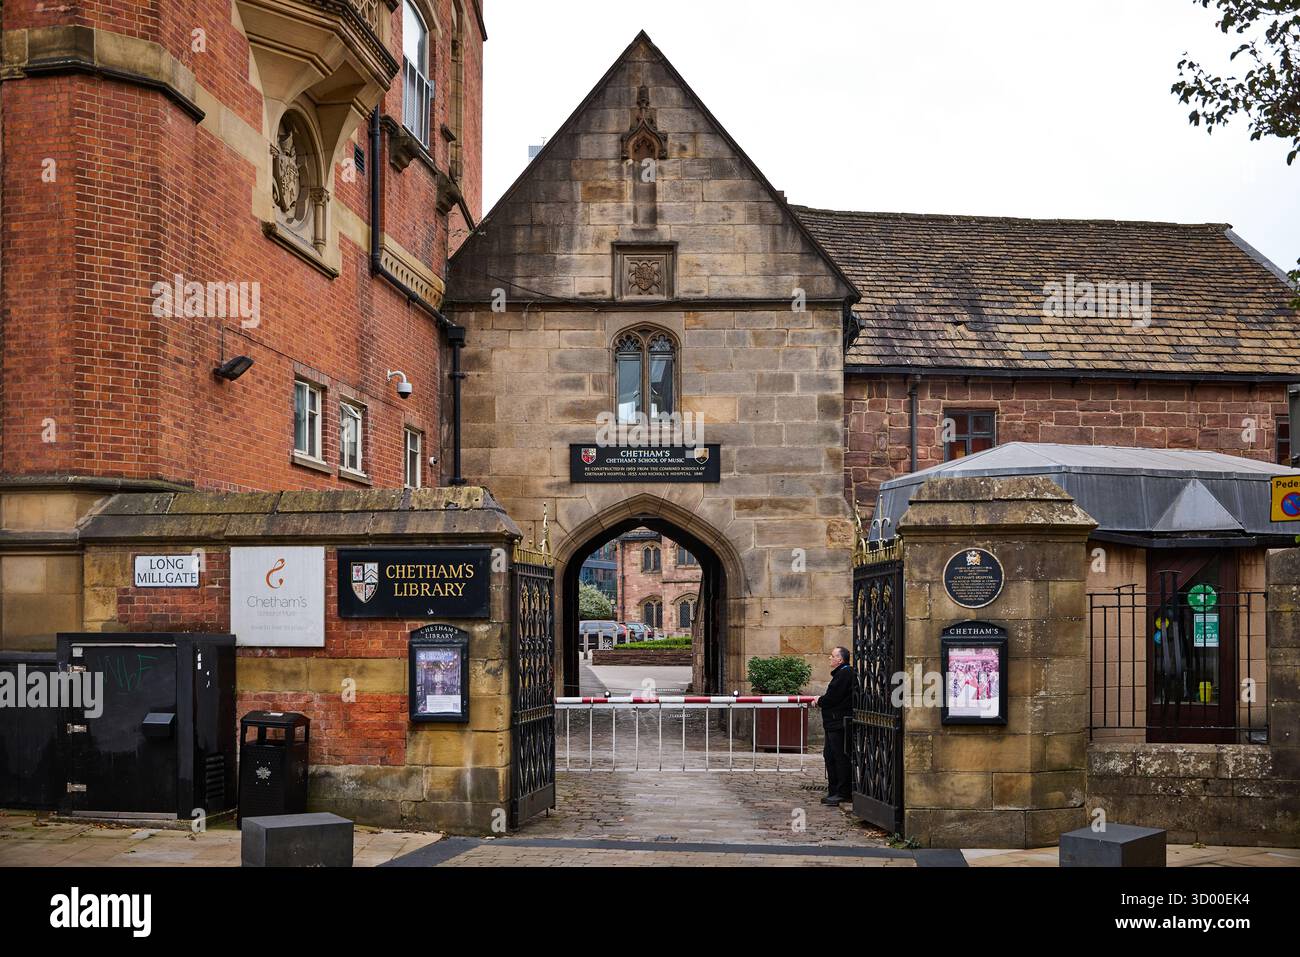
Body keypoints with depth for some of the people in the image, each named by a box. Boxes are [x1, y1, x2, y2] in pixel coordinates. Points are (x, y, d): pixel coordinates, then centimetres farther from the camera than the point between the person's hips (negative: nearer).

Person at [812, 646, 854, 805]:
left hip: (840, 724, -11)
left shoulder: (845, 674, -15)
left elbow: (832, 698, -20)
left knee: (841, 757, -7)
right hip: (834, 723, 11)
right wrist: (820, 699, 7)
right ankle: (834, 791, 20)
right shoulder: (841, 673, 18)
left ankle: (843, 793, -3)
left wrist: (819, 701, -3)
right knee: (829, 755, 14)